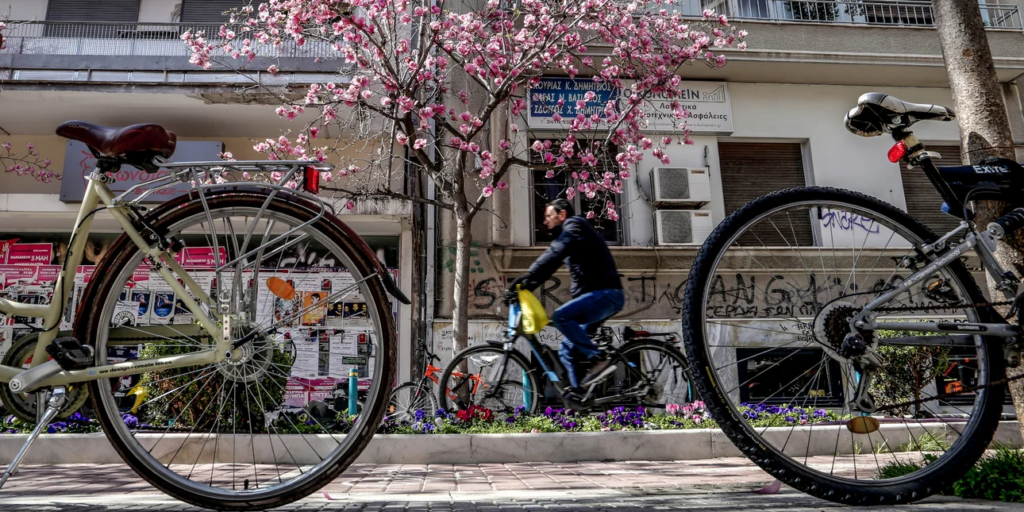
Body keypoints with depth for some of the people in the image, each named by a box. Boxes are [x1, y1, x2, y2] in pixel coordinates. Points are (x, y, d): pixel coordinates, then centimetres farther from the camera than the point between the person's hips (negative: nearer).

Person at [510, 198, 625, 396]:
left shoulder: (574, 226, -5)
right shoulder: (566, 235, 25)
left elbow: (554, 254, -23)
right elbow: (550, 265, 18)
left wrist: (527, 276, -32)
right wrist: (527, 286, 4)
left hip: (605, 293, -10)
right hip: (598, 295, 10)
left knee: (560, 316, -29)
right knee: (567, 350, 5)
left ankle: (600, 359, -24)